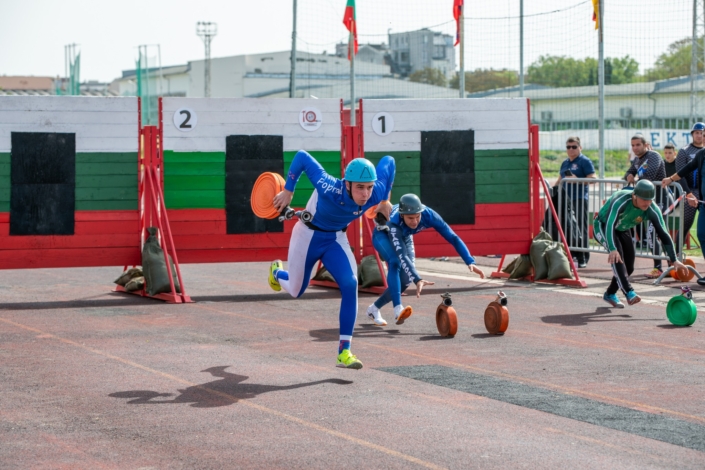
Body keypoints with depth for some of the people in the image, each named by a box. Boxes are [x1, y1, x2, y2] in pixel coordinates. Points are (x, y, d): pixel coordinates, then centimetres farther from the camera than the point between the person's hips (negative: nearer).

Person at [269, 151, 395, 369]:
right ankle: (277, 272, 55)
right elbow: (302, 156, -29)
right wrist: (287, 192, -21)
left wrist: (385, 201, 1)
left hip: (336, 239, 3)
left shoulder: (375, 194, -28)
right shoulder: (329, 189, -40)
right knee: (296, 291, 16)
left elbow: (388, 161, -8)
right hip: (308, 236, -3)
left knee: (350, 284, -21)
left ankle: (344, 352, -16)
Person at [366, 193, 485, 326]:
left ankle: (374, 308, 15)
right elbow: (401, 256, -53)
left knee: (405, 280, -4)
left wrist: (470, 262, -47)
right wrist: (417, 280, -65)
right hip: (383, 234, -5)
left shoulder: (428, 215, -36)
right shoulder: (394, 223, -45)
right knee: (395, 262, -34)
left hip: (404, 237, 5)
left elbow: (452, 237, -35)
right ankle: (398, 309, -38)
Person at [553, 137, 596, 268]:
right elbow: (560, 180, 29)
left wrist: (577, 179, -21)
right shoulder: (565, 163, 20)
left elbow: (592, 178, -11)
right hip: (566, 199, 8)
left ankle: (582, 259, -5)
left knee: (581, 228, -7)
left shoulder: (584, 161, -2)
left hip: (579, 198, -8)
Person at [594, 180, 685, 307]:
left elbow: (663, 234, -22)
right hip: (602, 226, -6)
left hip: (623, 230, 6)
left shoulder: (653, 210, -24)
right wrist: (612, 249, -64)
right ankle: (629, 292, -39)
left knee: (629, 266, 2)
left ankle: (610, 294, 26)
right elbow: (609, 225, -50)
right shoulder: (621, 201, -39)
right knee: (617, 254, -31)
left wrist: (674, 260, -29)